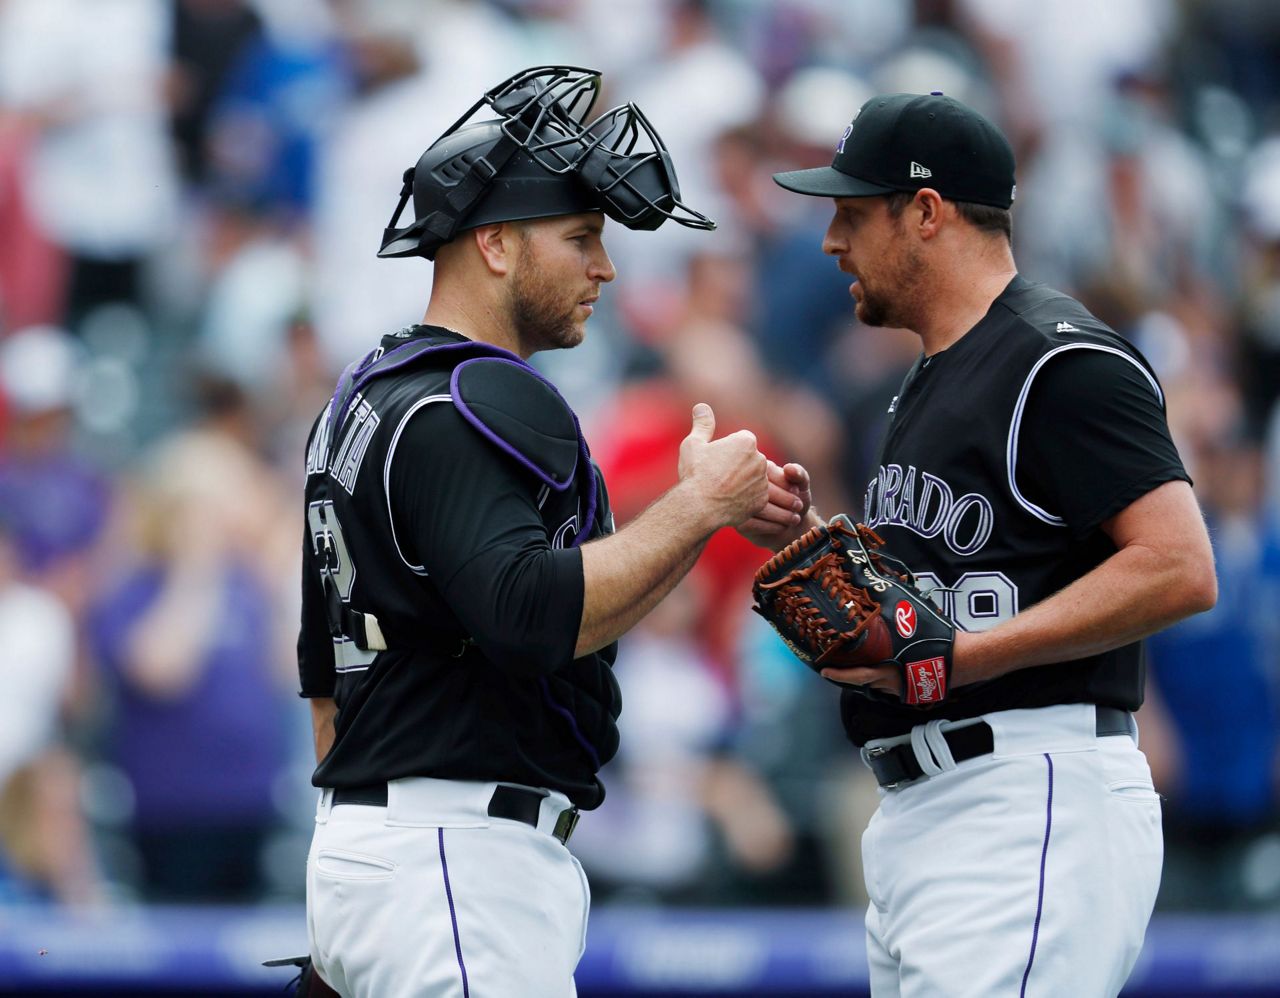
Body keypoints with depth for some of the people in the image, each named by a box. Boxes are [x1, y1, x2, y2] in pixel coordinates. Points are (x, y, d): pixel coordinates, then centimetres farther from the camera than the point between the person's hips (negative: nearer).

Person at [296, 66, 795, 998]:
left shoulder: (361, 399, 20)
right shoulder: (484, 400, -12)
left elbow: (324, 674, 25)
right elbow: (533, 614, -28)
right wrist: (701, 505, -17)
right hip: (462, 856, -10)